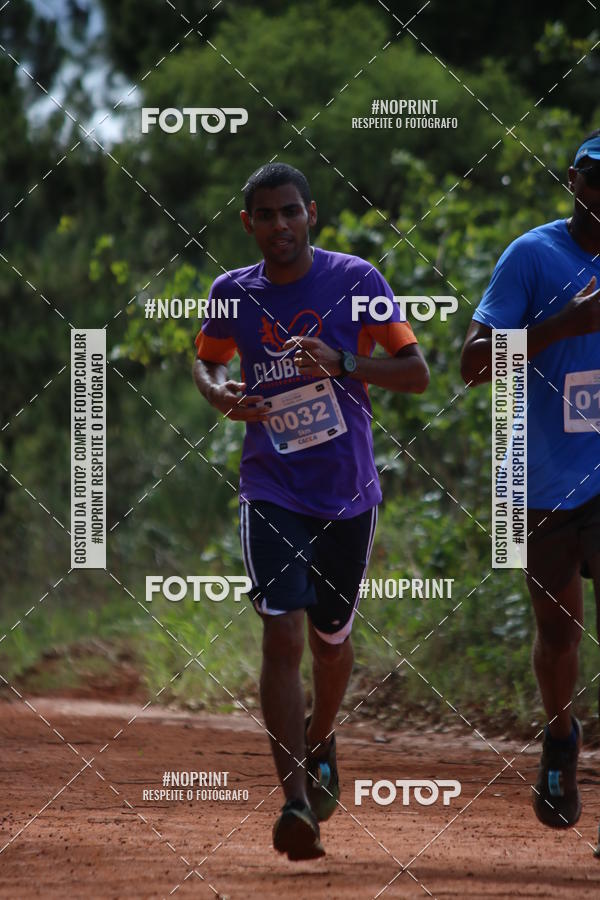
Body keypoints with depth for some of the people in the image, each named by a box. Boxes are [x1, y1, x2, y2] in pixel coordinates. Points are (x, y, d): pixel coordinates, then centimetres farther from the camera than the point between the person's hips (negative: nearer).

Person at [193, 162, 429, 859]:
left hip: (348, 494, 1)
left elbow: (416, 373, -3)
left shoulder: (356, 280, -5)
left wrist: (343, 365, -20)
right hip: (272, 492, 0)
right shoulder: (233, 293, 0)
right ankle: (296, 802, -21)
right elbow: (205, 361, 19)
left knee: (330, 639, 15)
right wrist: (221, 394, -5)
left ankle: (319, 745, 46)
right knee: (283, 635, -16)